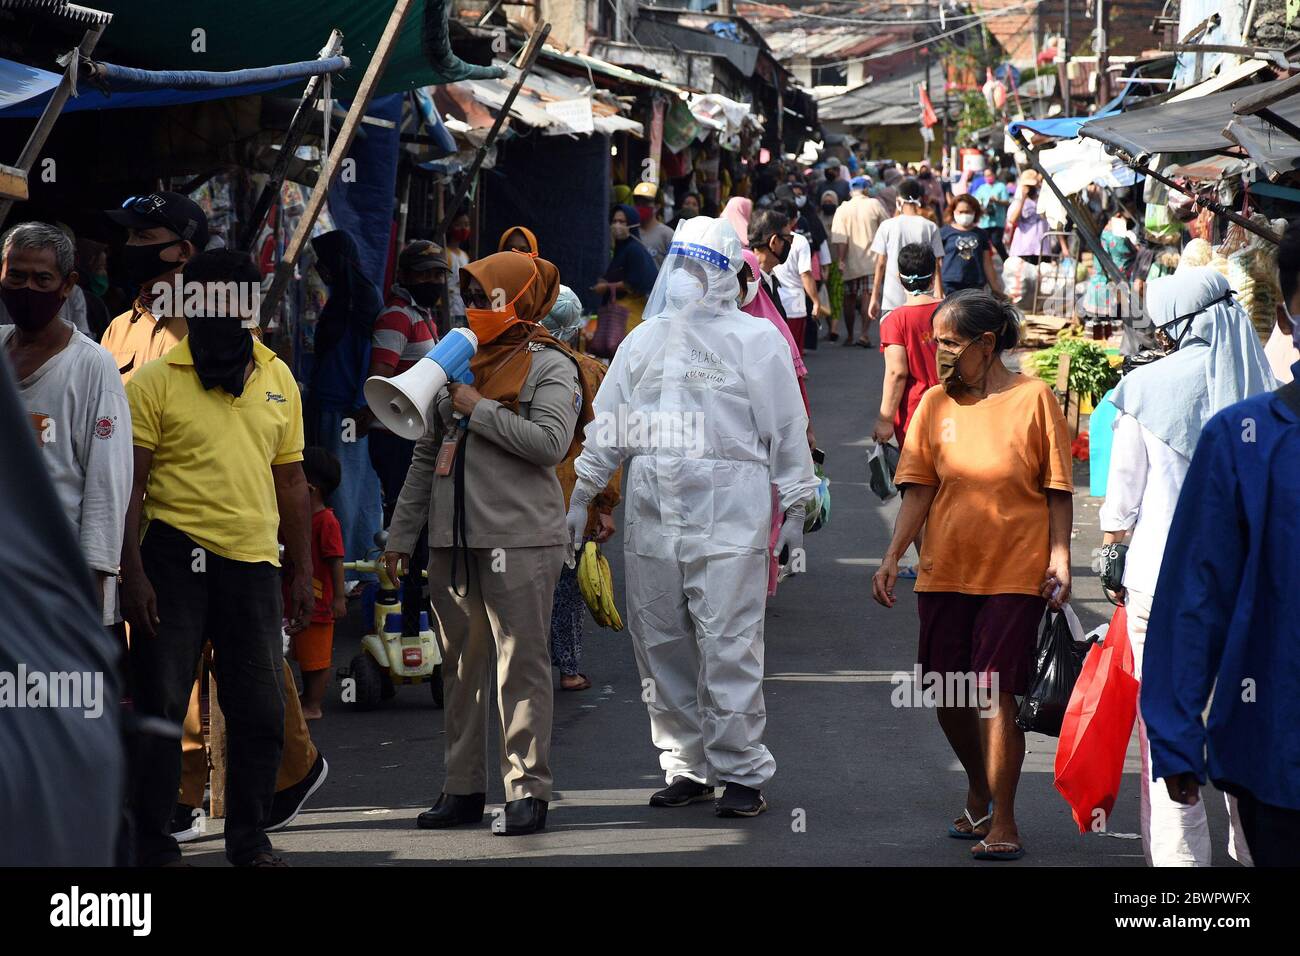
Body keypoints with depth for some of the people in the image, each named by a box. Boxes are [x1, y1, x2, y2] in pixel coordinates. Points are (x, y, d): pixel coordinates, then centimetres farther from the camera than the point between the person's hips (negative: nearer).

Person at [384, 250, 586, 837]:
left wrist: (479, 410, -12)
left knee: (521, 665, -6)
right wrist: (401, 531, 18)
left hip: (519, 540, -7)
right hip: (453, 540, 7)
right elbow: (427, 453, 21)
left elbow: (550, 441, -18)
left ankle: (528, 789, -4)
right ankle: (463, 788, 15)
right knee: (460, 667, 9)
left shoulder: (549, 366, -2)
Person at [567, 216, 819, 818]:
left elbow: (787, 430, 2)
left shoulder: (755, 340, 2)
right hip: (651, 520, 5)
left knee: (728, 649, -9)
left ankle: (741, 772, -2)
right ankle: (686, 767, 16)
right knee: (661, 648, 6)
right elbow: (606, 427, 19)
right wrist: (579, 496, 15)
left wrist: (795, 509, 0)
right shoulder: (644, 340, 16)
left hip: (728, 519, -5)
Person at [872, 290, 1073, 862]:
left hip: (1015, 573, -4)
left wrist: (1059, 557, -8)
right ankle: (979, 794, 34)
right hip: (944, 572, 4)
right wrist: (893, 557, -5)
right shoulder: (936, 403, 5)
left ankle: (1003, 824, 0)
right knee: (951, 697, 9)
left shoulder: (1033, 399, -4)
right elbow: (920, 489, 3)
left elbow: (1058, 490, -1)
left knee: (993, 693, -9)